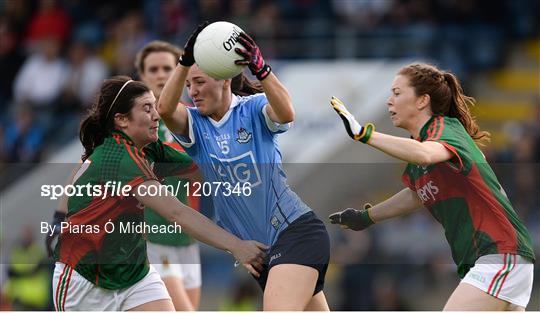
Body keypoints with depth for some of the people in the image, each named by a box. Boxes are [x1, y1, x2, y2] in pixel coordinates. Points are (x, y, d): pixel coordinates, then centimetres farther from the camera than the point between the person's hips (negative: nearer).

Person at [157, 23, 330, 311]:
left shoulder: (254, 108, -5)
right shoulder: (195, 125, 6)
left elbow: (285, 113, -29)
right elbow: (165, 109, -17)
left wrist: (260, 68, -45)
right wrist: (185, 60, -32)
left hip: (296, 230, -6)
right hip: (258, 250, 6)